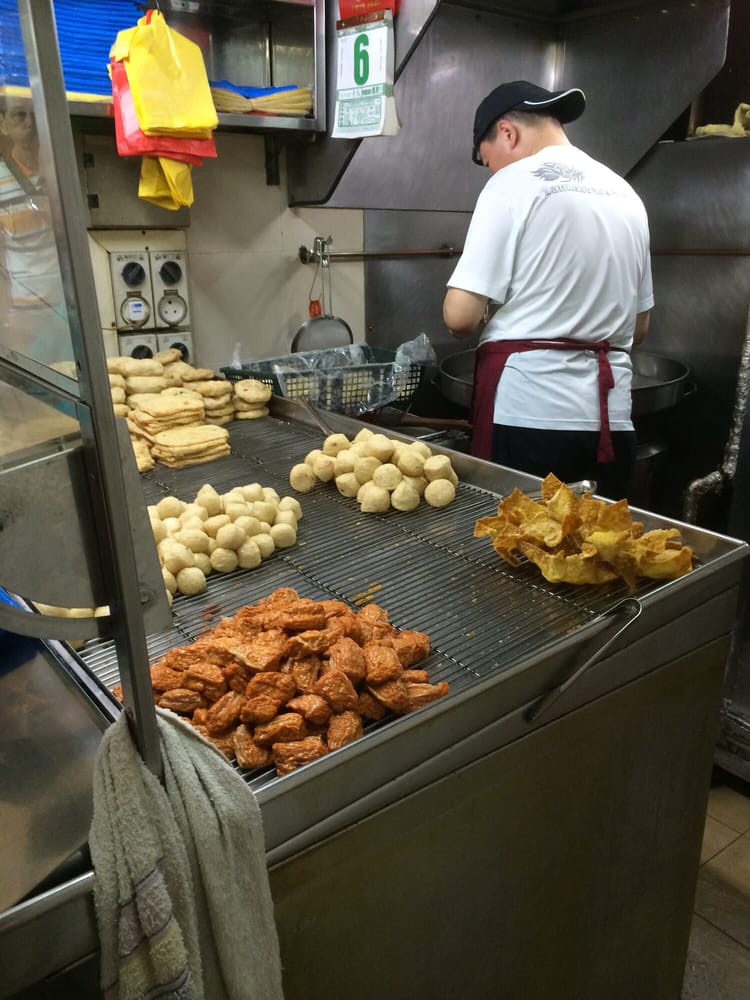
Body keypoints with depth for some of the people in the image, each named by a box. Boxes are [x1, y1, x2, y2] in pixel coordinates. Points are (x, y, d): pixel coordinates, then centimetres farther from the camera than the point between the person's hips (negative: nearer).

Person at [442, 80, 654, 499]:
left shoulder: (514, 183, -4)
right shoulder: (625, 193, 15)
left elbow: (460, 316, -11)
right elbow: (639, 326, 20)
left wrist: (490, 324, 9)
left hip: (528, 412, -6)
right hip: (610, 416, 7)